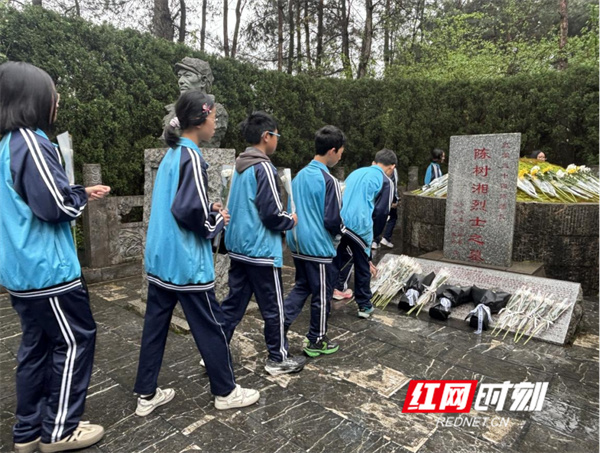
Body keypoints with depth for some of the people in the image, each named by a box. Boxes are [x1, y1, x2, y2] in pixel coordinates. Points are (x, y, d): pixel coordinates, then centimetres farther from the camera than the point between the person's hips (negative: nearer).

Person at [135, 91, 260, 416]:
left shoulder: (171, 155, 12)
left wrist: (209, 209, 7)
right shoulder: (191, 157, -16)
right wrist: (217, 221, -6)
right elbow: (190, 210, -24)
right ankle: (226, 392, 22)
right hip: (186, 262, -9)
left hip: (160, 259, 9)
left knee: (155, 325, 14)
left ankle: (146, 394, 26)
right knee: (210, 327, 5)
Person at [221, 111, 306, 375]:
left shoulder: (240, 166, 12)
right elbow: (271, 213, -20)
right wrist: (291, 221, -1)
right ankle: (278, 359, 21)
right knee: (273, 307, 6)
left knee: (233, 303, 15)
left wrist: (283, 218, 16)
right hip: (261, 251, -8)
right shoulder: (263, 167, -16)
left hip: (239, 248, 9)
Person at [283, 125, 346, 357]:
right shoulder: (328, 181, -18)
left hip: (297, 243, 8)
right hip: (318, 246, -7)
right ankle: (316, 342, 22)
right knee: (321, 295, 8)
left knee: (301, 287, 21)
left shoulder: (300, 175, 7)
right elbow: (333, 220, -18)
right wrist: (343, 230, 3)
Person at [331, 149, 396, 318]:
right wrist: (373, 235, 9)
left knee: (342, 256, 26)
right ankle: (364, 306, 20)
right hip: (359, 226, -5)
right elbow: (381, 212, -3)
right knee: (363, 267, 9)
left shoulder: (356, 172, 22)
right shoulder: (386, 182, 4)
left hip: (339, 222, 5)